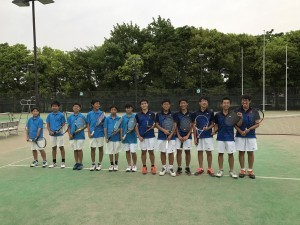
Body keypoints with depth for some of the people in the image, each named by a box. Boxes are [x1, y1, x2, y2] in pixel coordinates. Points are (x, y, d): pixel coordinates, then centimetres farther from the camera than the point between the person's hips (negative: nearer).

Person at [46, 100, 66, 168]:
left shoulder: (61, 115, -2)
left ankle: (63, 162, 8)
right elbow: (48, 125, 10)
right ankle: (54, 162, 20)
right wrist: (50, 131, -7)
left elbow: (63, 124, -1)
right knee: (54, 148, 11)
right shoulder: (49, 115, 8)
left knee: (61, 147, -1)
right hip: (52, 134, 4)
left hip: (59, 134, -3)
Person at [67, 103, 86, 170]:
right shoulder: (70, 117, 9)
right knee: (75, 150, 9)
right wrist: (69, 134, -3)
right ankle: (76, 163, 18)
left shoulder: (82, 116, -1)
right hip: (72, 136, 3)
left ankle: (80, 163, 11)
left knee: (79, 149, 0)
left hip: (80, 136, -3)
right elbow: (68, 126, 10)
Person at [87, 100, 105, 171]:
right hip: (92, 134, 1)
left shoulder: (102, 113, 0)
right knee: (92, 149, 6)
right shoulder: (89, 114, 4)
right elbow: (88, 124, 7)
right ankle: (93, 164, 18)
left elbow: (104, 122, 4)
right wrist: (89, 133, -3)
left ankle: (99, 164, 17)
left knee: (100, 148, 6)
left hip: (100, 134, -1)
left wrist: (101, 123, -18)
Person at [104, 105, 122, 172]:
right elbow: (105, 128, 3)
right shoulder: (107, 118, 2)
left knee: (116, 151, 8)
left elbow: (121, 128, 3)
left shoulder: (119, 118, 0)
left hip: (117, 138, 0)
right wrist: (106, 137, -2)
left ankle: (116, 164, 22)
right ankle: (111, 165, 21)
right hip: (110, 138, 1)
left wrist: (118, 130, -19)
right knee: (110, 152, 8)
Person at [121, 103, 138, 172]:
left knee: (133, 152, -1)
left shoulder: (135, 116, -3)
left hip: (133, 137, -3)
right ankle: (129, 165, 21)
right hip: (125, 137, 3)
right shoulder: (123, 117, 6)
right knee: (127, 151, 10)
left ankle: (134, 165, 18)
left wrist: (133, 128, -21)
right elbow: (121, 127, 8)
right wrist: (121, 136, 1)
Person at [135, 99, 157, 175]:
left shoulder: (152, 114, 2)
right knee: (143, 152, 8)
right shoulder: (138, 115, 2)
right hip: (142, 137, 1)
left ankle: (153, 166, 15)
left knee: (151, 151, 3)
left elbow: (155, 123, 9)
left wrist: (152, 126, -14)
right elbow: (136, 126, 3)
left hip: (151, 136, 0)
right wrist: (139, 136, -5)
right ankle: (144, 167, 19)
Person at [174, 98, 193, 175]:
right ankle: (179, 168, 13)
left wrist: (187, 136, -8)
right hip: (179, 136, 0)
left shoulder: (190, 114, 2)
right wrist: (179, 136, -7)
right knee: (179, 152, 2)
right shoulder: (177, 114, 2)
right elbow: (175, 126, 2)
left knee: (187, 152, 5)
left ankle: (187, 168, 17)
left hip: (187, 136, 0)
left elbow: (191, 126, 1)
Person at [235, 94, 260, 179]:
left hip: (251, 135, 0)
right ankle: (242, 170, 17)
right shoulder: (238, 111, 0)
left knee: (251, 153, 5)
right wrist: (240, 131, -14)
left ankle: (250, 170, 18)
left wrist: (249, 129, -16)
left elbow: (257, 124, -1)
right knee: (241, 152, 5)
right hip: (240, 135, 0)